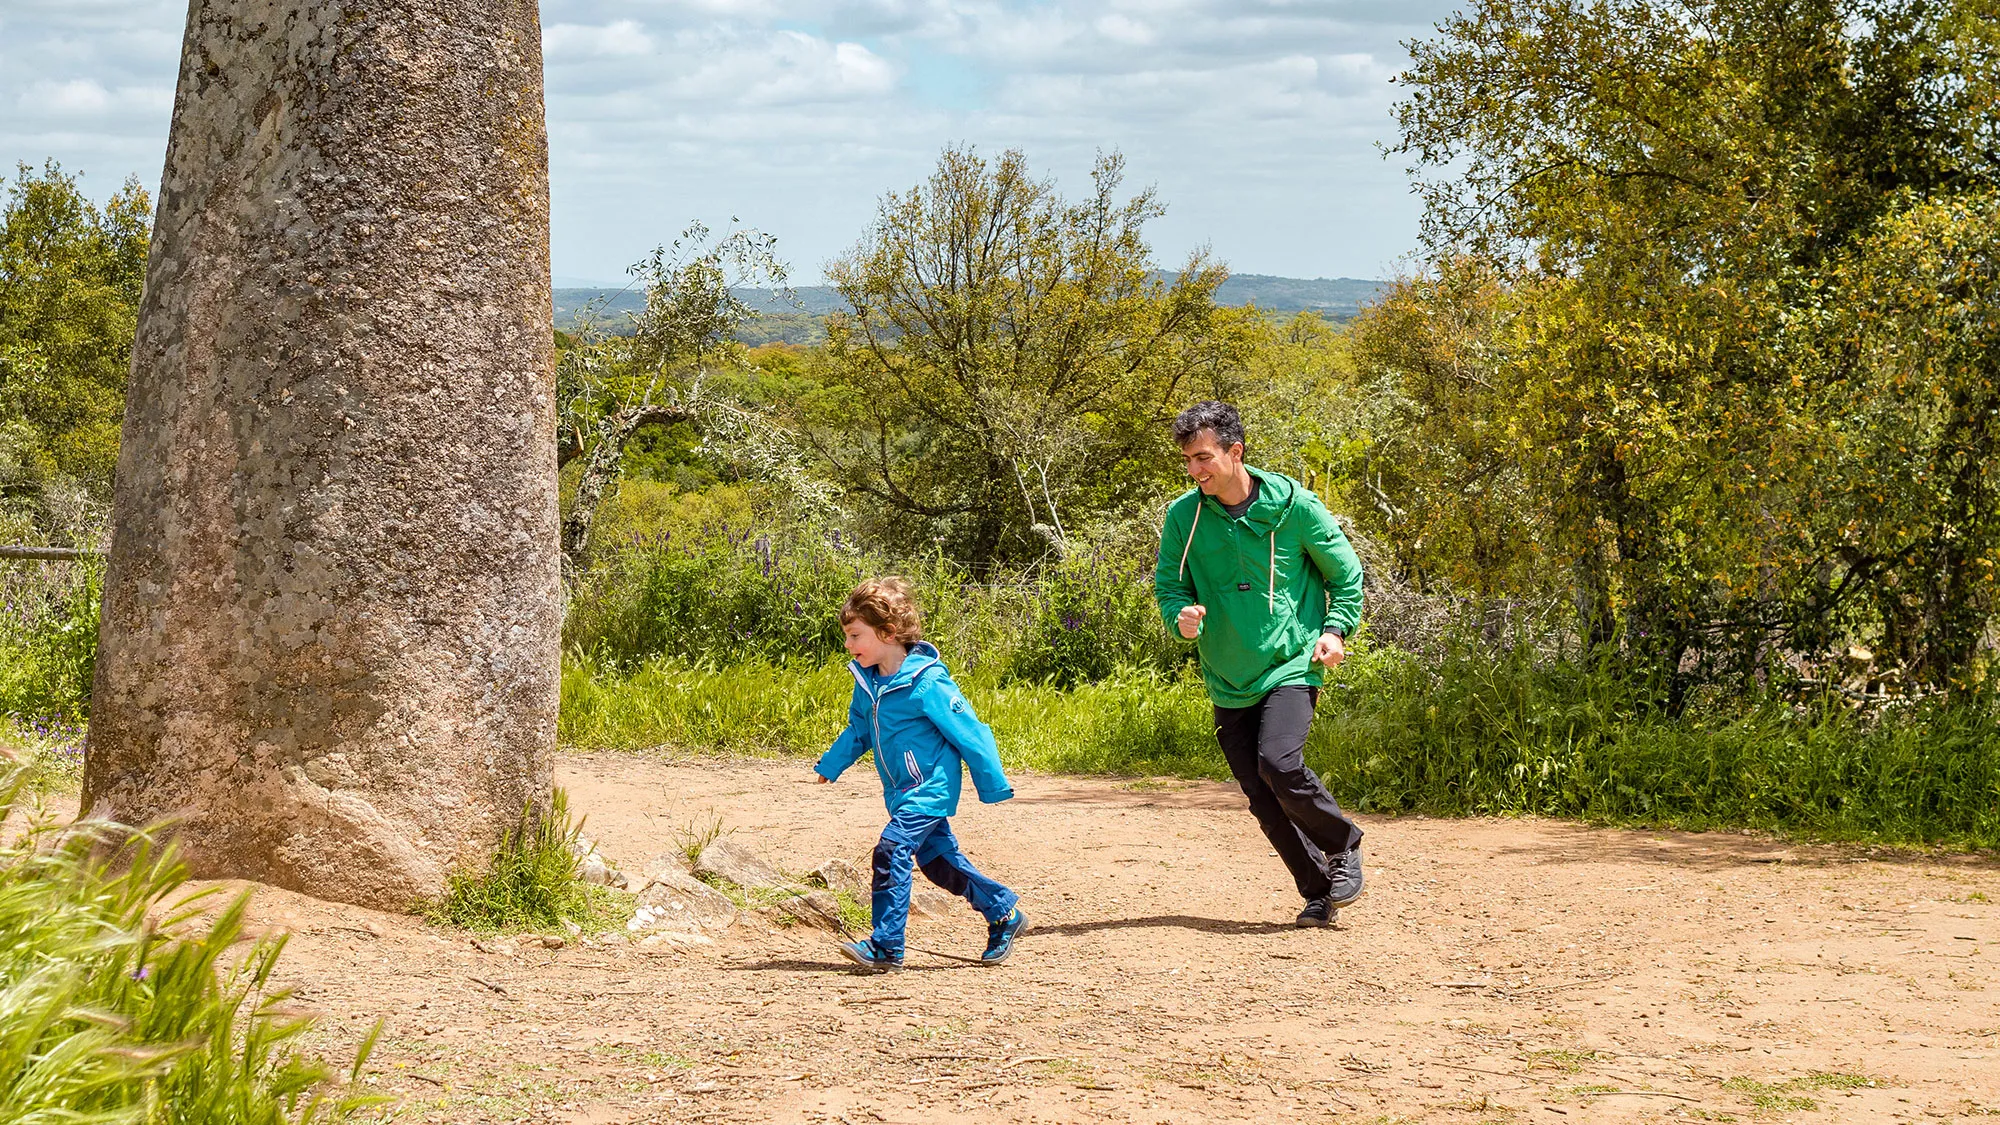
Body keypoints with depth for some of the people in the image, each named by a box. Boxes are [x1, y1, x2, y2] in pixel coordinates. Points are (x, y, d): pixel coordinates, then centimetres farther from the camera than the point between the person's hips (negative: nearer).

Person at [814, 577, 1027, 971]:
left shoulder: (926, 683, -20)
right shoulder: (867, 682, 2)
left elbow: (969, 733, -16)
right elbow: (858, 732, 21)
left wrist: (993, 787, -13)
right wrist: (830, 765, 17)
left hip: (930, 788, -9)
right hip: (904, 792, 9)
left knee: (891, 851, -20)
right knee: (938, 861, 16)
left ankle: (885, 947, -18)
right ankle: (1005, 915, 32)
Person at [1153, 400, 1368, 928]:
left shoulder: (1293, 505, -8)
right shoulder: (1183, 517, -2)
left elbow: (1345, 572, 6)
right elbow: (1168, 583, 8)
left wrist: (1335, 628, -6)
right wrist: (1181, 615, -14)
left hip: (1290, 666, -4)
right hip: (1228, 681, 4)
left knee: (1279, 763, -24)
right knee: (1263, 799, 2)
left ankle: (1343, 844, 1)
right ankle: (1320, 890, 17)